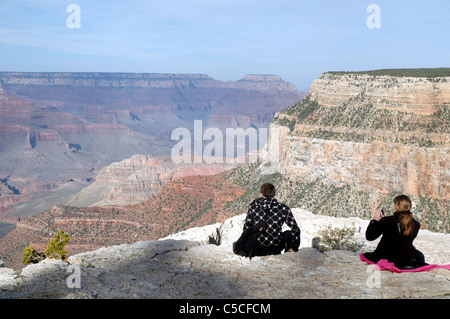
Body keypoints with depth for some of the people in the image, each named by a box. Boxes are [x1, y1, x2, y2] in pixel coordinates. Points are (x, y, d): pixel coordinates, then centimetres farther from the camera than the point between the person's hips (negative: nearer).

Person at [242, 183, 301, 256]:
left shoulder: (253, 206, 2)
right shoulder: (283, 208, -2)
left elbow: (246, 228, 4)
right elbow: (295, 229, -1)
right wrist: (294, 248, 12)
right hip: (275, 248, -2)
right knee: (289, 234, 29)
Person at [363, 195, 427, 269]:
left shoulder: (386, 221, -24)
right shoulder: (416, 225, -12)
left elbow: (369, 236, -15)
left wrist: (374, 220, -2)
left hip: (386, 259, -3)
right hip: (406, 260, 3)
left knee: (366, 255, 26)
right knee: (419, 255, 35)